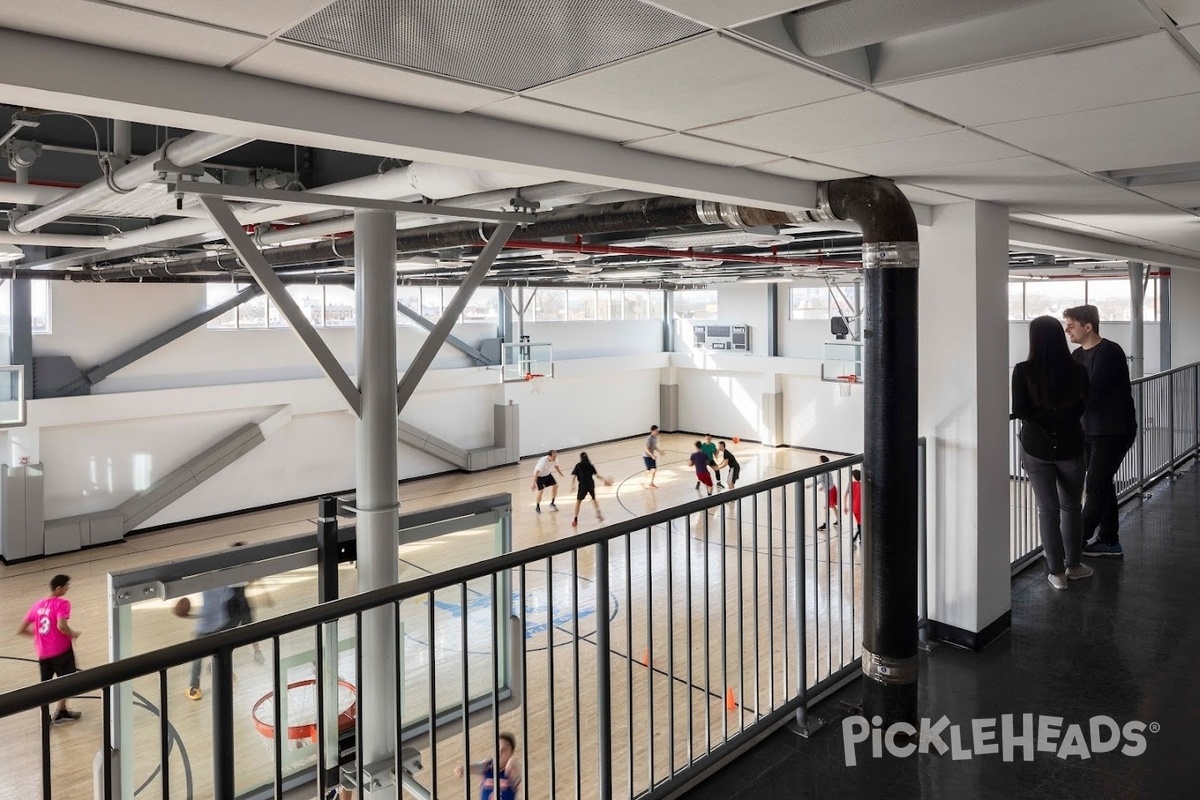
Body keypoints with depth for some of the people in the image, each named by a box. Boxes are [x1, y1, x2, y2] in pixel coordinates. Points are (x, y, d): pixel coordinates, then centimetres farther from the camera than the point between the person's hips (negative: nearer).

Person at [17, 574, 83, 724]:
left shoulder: (37, 605, 8)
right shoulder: (62, 603, -13)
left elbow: (20, 631, 11)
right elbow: (61, 626, -28)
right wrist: (73, 634, -10)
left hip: (43, 653, 6)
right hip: (61, 650, -6)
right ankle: (61, 713, 17)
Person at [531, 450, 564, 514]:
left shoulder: (554, 459, -16)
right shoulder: (543, 461, -37)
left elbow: (556, 466, 8)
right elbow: (536, 473, -33)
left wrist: (560, 473, 23)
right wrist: (534, 483, -34)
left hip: (547, 474, 7)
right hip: (539, 476, -7)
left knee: (555, 486, 1)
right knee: (540, 491, -11)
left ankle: (552, 503, 19)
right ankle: (537, 507, 11)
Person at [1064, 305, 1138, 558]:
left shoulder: (1109, 352, -16)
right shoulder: (1078, 355, 10)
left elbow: (1090, 392, -24)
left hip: (1114, 431, -9)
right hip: (1091, 430, 9)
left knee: (1096, 488, -6)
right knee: (1102, 485, 13)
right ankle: (1109, 542, 23)